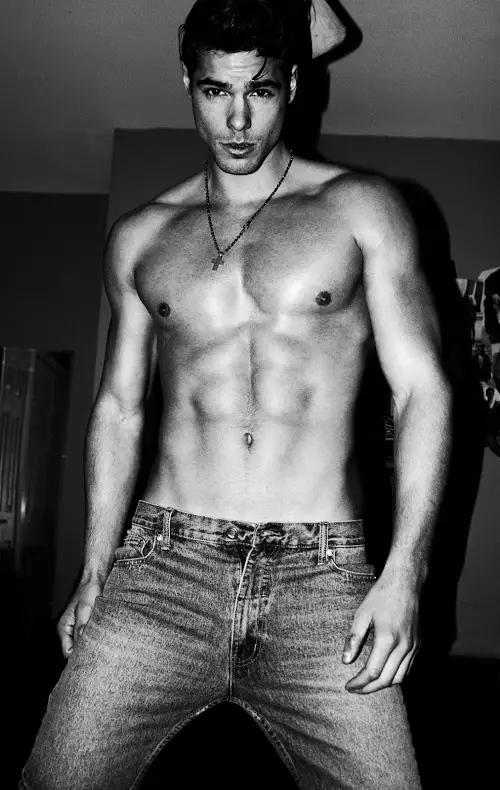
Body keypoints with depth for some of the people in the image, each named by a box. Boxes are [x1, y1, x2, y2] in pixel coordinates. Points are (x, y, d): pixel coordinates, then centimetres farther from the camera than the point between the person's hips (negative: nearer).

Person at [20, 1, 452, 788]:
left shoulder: (361, 209, 5)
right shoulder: (139, 239, 12)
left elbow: (422, 390, 1)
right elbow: (118, 410, 15)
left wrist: (404, 573, -9)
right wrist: (94, 572, 8)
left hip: (321, 577, -1)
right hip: (162, 570, 2)